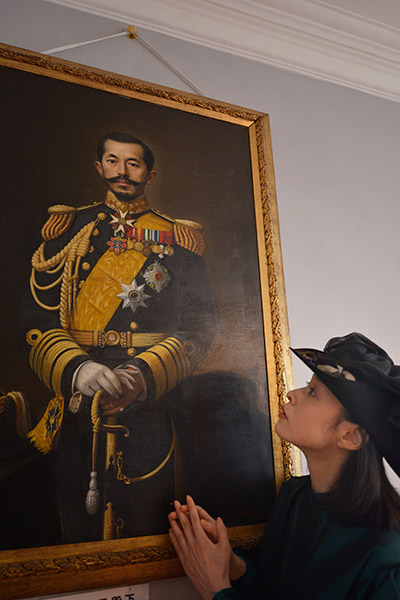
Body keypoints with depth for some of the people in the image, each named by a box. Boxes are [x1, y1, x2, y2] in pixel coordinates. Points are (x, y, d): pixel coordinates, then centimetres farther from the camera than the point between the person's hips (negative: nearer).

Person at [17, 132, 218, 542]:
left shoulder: (180, 239, 7)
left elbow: (201, 324, -1)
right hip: (77, 408, 1)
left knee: (145, 531, 9)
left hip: (151, 412, 0)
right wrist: (76, 368, -17)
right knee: (77, 531, 12)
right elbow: (35, 317, 2)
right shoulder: (68, 228, 9)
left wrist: (145, 374, -17)